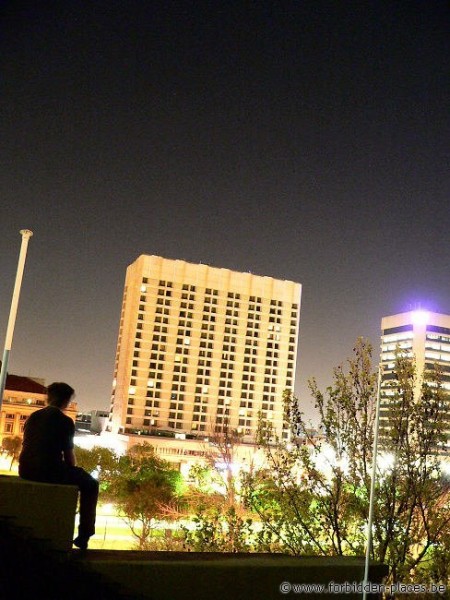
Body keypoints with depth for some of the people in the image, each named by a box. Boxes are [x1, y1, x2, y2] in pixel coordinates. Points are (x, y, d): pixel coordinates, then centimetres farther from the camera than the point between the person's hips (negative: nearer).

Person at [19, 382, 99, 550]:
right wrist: (73, 472, 20)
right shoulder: (65, 421, -6)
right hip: (51, 472, -7)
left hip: (26, 471, 7)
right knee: (91, 484, 15)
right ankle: (83, 536, 12)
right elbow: (69, 457, -4)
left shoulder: (32, 417, 14)